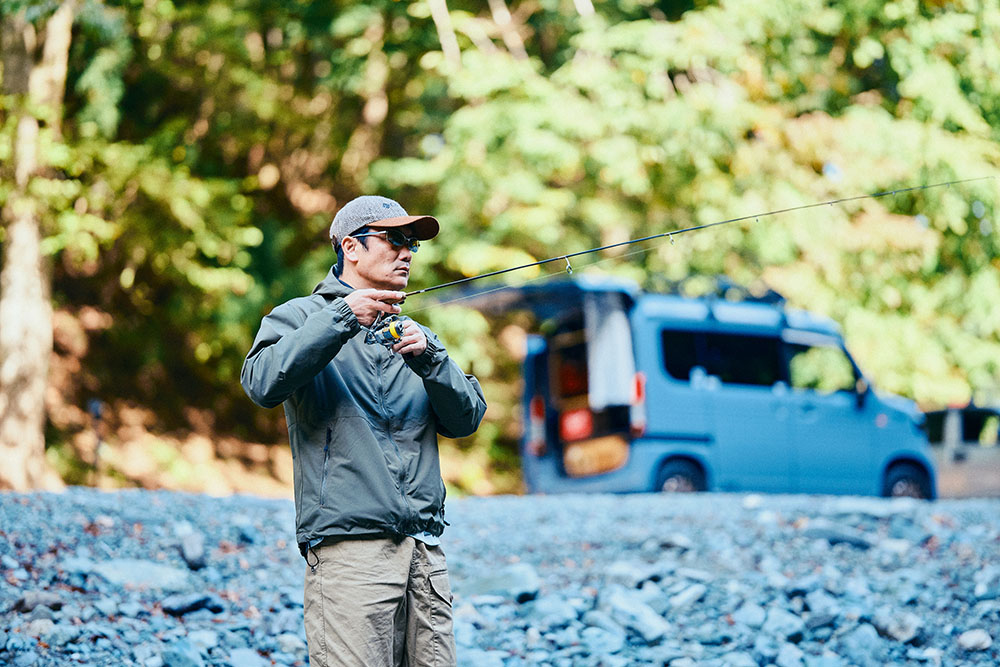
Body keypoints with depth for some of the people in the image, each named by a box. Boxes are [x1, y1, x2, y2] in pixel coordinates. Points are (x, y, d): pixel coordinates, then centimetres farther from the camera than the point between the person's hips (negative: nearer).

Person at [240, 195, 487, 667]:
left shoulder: (412, 333, 24)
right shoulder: (303, 317, 7)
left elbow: (466, 418, 10)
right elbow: (263, 384, -14)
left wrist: (428, 356, -7)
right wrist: (342, 318, -20)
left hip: (426, 552, 6)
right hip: (348, 545, -6)